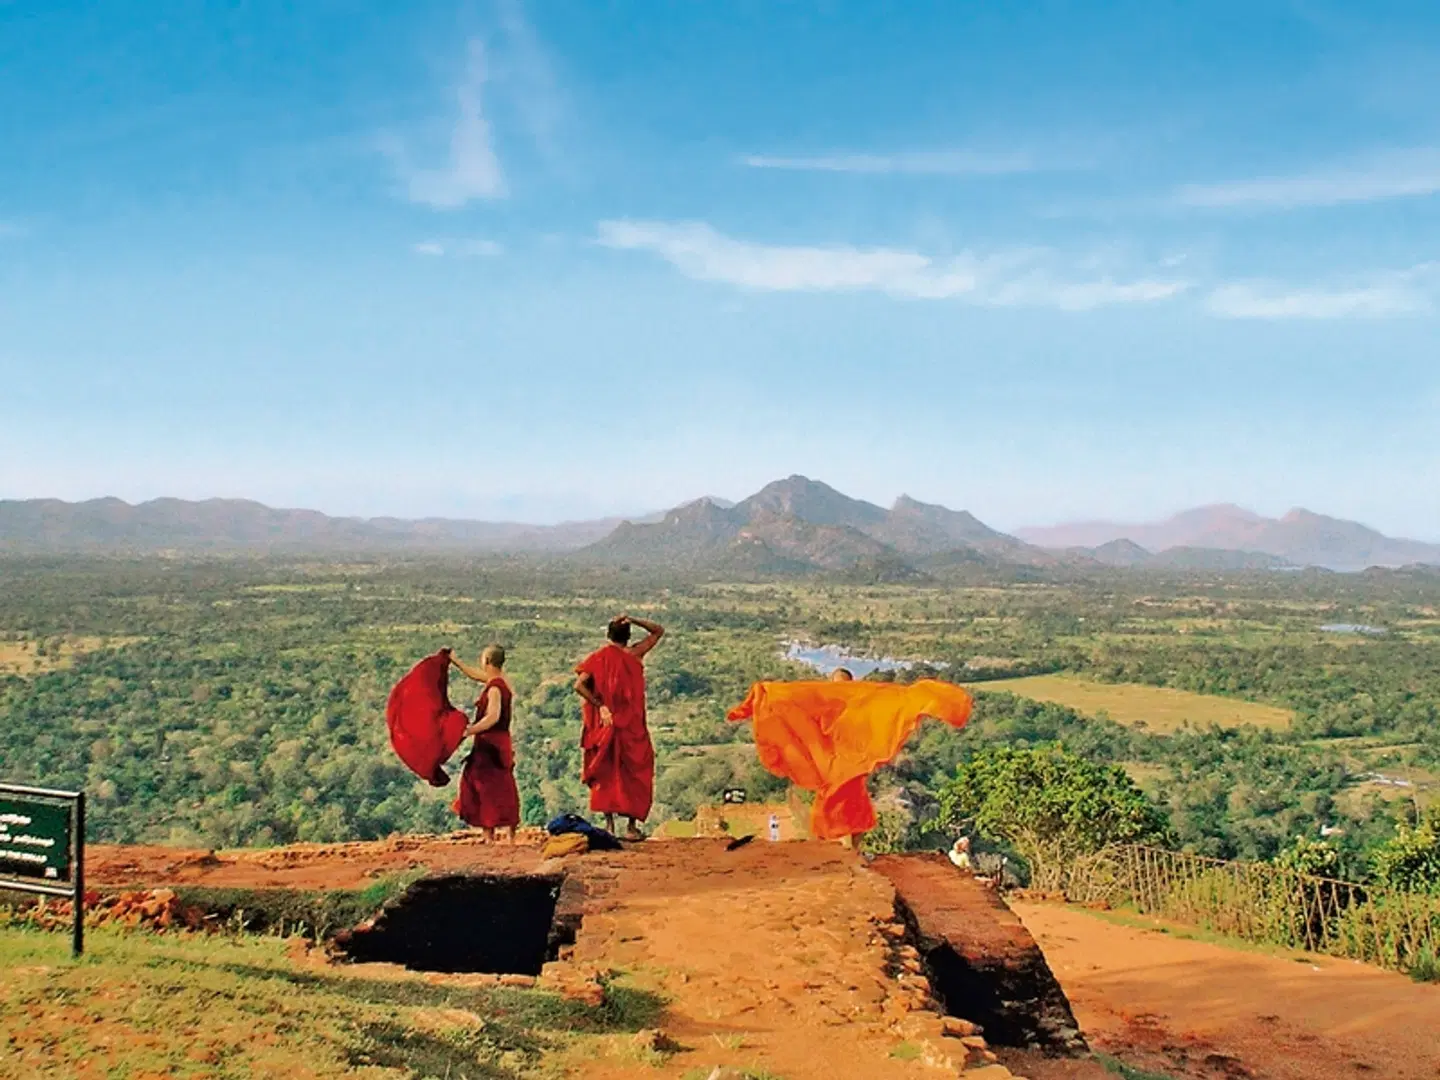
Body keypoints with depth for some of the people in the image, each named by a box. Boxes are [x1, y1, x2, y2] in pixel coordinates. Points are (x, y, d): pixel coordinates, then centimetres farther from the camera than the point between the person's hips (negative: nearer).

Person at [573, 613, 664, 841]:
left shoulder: (598, 658, -2)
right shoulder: (634, 655, -3)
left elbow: (579, 685, -15)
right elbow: (659, 631, 9)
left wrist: (600, 705, -13)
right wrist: (633, 620, -2)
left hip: (605, 723, 1)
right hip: (631, 727, -1)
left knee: (606, 775, 10)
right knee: (634, 774, 8)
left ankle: (609, 823, 6)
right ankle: (632, 826, 5)